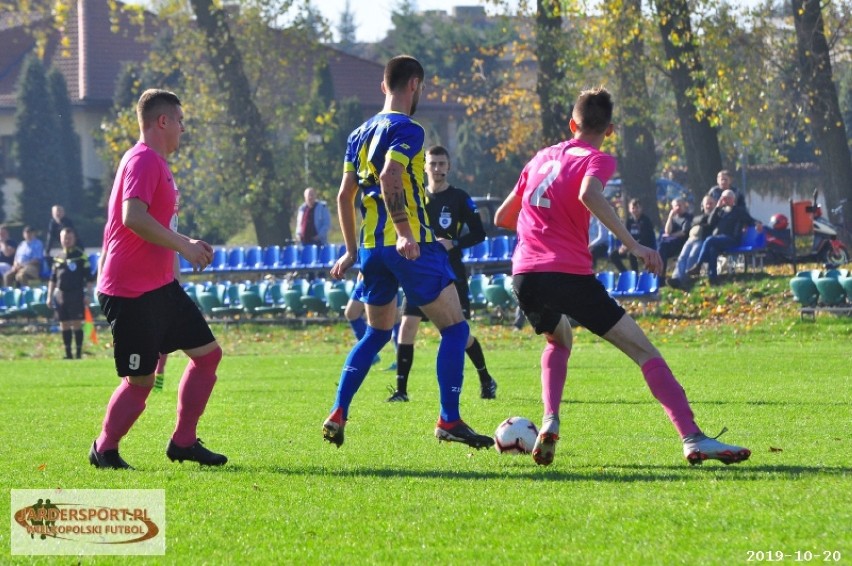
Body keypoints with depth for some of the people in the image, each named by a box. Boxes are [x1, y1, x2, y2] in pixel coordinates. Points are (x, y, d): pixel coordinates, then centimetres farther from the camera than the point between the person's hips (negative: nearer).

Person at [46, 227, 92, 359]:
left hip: (76, 294, -5)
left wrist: (88, 294, -10)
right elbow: (53, 279, 18)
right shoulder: (58, 257, 12)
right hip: (61, 294, 5)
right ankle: (68, 353, 13)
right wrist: (49, 295, 13)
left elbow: (88, 278, -3)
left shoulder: (81, 256, -2)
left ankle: (79, 353, -1)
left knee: (76, 323, -5)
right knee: (64, 324, 6)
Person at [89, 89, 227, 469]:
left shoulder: (156, 163, 18)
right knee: (140, 381, -5)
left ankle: (183, 442, 15)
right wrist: (183, 246, -22)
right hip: (131, 293, -10)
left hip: (160, 286, 10)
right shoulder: (143, 160, -15)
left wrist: (188, 244, 17)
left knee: (208, 353, 9)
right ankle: (104, 450, 13)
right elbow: (133, 217, -29)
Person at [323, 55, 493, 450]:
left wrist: (352, 251, 23)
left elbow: (345, 196, 17)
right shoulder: (407, 130, -9)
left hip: (372, 248, 8)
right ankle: (449, 421, -8)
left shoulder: (359, 134, 15)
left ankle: (338, 414, 13)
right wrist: (405, 234, -29)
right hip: (411, 247, -8)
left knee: (376, 333, 21)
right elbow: (389, 178, -24)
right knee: (454, 328, -2)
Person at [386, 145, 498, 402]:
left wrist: (454, 243, -18)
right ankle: (401, 390, -5)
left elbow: (478, 234, -3)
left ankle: (486, 381, 17)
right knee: (407, 326, -9)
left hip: (451, 273, -3)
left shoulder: (460, 198, -2)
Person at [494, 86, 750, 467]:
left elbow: (503, 217, 28)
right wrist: (632, 244, -21)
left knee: (559, 342, 34)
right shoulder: (597, 160, 3)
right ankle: (692, 438, -15)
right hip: (570, 274, -6)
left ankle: (550, 421, 10)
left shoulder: (541, 158, 21)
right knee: (644, 352, -1)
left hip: (524, 275, 6)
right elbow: (588, 195, -21)